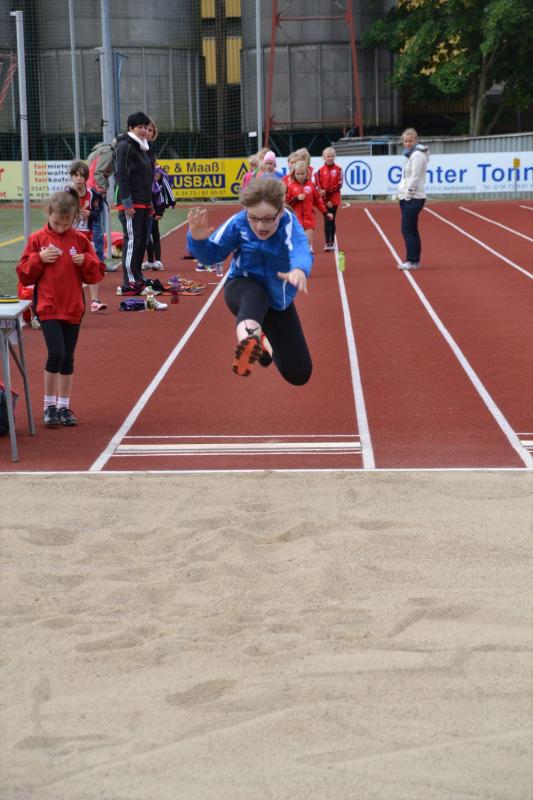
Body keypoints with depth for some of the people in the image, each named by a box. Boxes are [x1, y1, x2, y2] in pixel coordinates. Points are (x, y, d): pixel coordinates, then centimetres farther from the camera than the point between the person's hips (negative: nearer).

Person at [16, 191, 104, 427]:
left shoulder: (80, 240, 5)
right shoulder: (37, 239, 0)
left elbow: (96, 274, 8)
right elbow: (24, 275, 0)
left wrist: (86, 261, -11)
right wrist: (39, 258, -15)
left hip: (73, 308, 3)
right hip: (48, 307, -3)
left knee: (68, 358, 8)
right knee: (56, 353, -15)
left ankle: (64, 406, 19)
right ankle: (49, 406, -1)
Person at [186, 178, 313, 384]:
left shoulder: (289, 223, -28)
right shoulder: (238, 223, -21)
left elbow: (300, 250, -49)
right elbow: (211, 254, -11)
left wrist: (299, 269, -73)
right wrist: (198, 240, -34)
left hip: (278, 300, 2)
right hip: (242, 289, -1)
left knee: (299, 374, 8)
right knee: (255, 293, -43)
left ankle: (265, 342, 41)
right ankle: (248, 337, -77)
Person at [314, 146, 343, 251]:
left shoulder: (338, 170, 1)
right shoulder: (320, 171, -1)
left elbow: (339, 185, -6)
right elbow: (318, 187, -5)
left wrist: (326, 191, -16)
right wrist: (326, 200, -11)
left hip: (334, 200, 1)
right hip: (324, 200, -1)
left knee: (332, 220, 8)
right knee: (327, 221, -6)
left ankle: (332, 242, 19)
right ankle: (327, 243, -7)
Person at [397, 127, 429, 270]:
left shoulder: (417, 155, -13)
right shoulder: (410, 154, 17)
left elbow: (415, 178, -18)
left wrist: (408, 194, -18)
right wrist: (403, 194, 13)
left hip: (413, 198, -10)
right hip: (407, 198, 10)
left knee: (407, 230, -10)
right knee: (411, 230, 11)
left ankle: (412, 261, -8)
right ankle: (414, 260, 14)